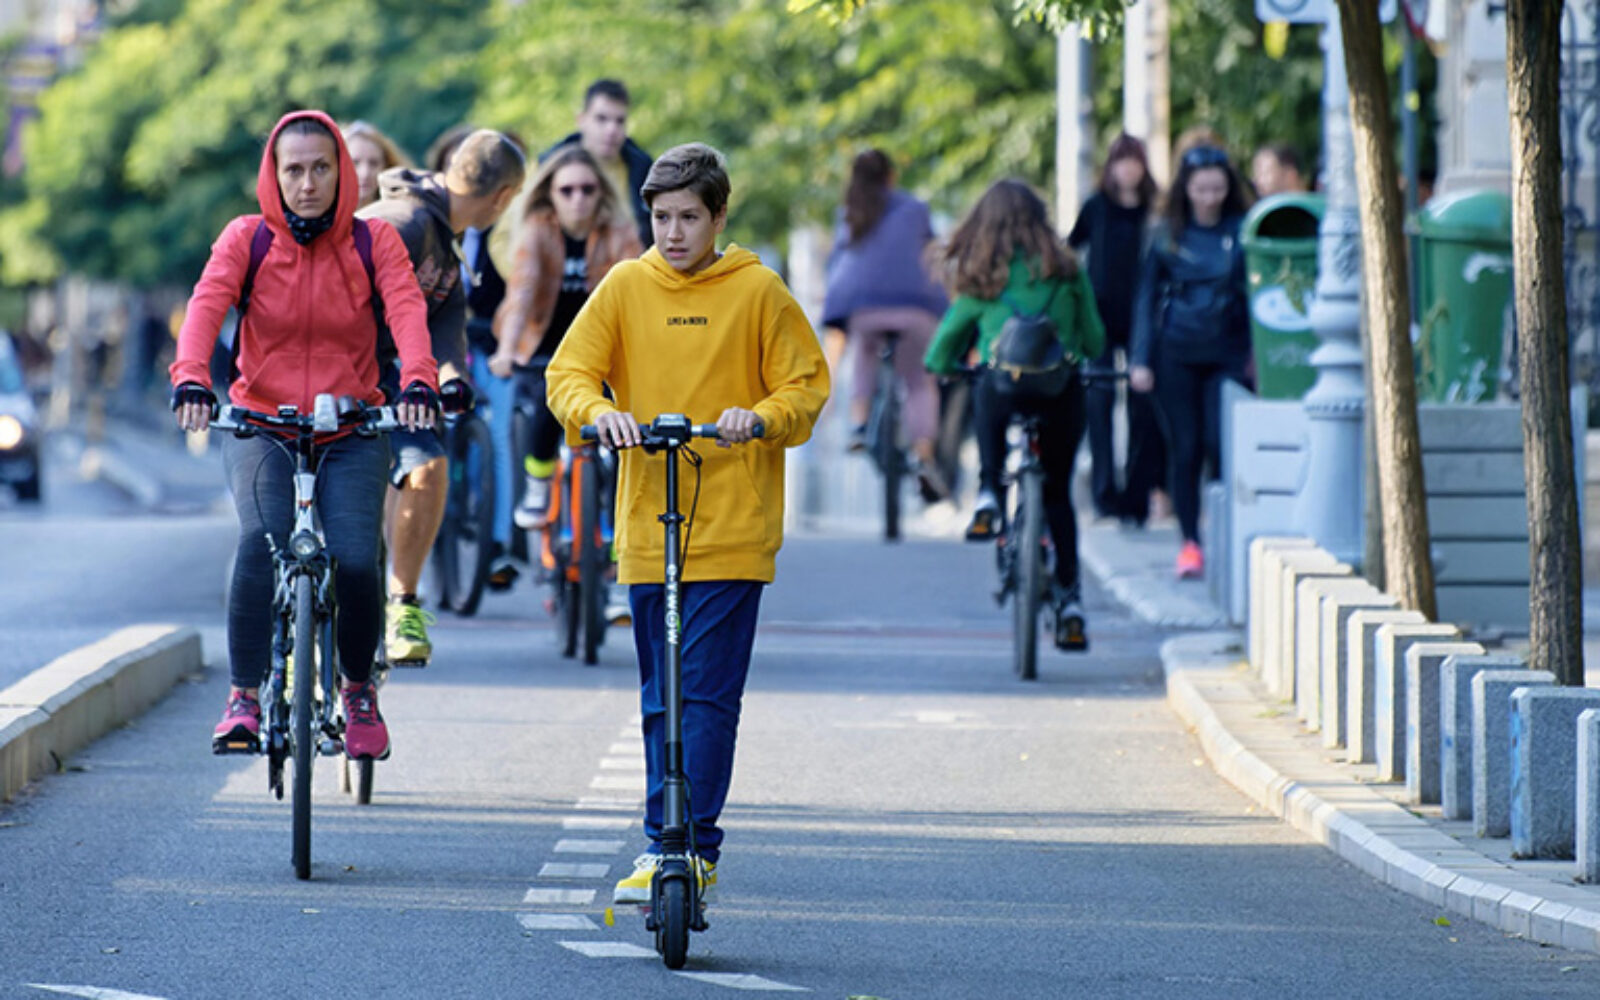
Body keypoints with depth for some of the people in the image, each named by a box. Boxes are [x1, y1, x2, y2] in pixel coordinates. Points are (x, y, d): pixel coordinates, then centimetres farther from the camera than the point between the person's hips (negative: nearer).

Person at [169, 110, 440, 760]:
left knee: (354, 560, -19)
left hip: (352, 432, 0)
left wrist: (418, 382, -37)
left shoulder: (374, 243, 0)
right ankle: (243, 696, -17)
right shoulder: (246, 239, -1)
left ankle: (359, 689, 9)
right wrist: (191, 380, -37)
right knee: (261, 542, -28)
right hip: (261, 425, 0)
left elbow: (407, 311, -17)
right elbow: (206, 306, -17)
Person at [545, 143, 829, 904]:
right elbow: (569, 372, 4)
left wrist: (759, 418, -18)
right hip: (646, 523, 3)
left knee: (705, 697, -10)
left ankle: (683, 846, -11)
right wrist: (598, 410, -18)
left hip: (732, 529, -3)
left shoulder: (758, 292, 0)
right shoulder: (626, 287, 6)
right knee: (660, 699, 9)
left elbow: (807, 386, 2)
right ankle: (671, 849, 16)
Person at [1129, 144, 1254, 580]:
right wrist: (1140, 359, 2)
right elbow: (1147, 297, 8)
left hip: (1227, 354, -1)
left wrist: (1256, 352, -2)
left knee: (1220, 444, -11)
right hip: (1177, 355, 1)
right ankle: (1190, 541, 9)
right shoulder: (1167, 235, 5)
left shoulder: (1242, 233, 3)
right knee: (1184, 447, 1)